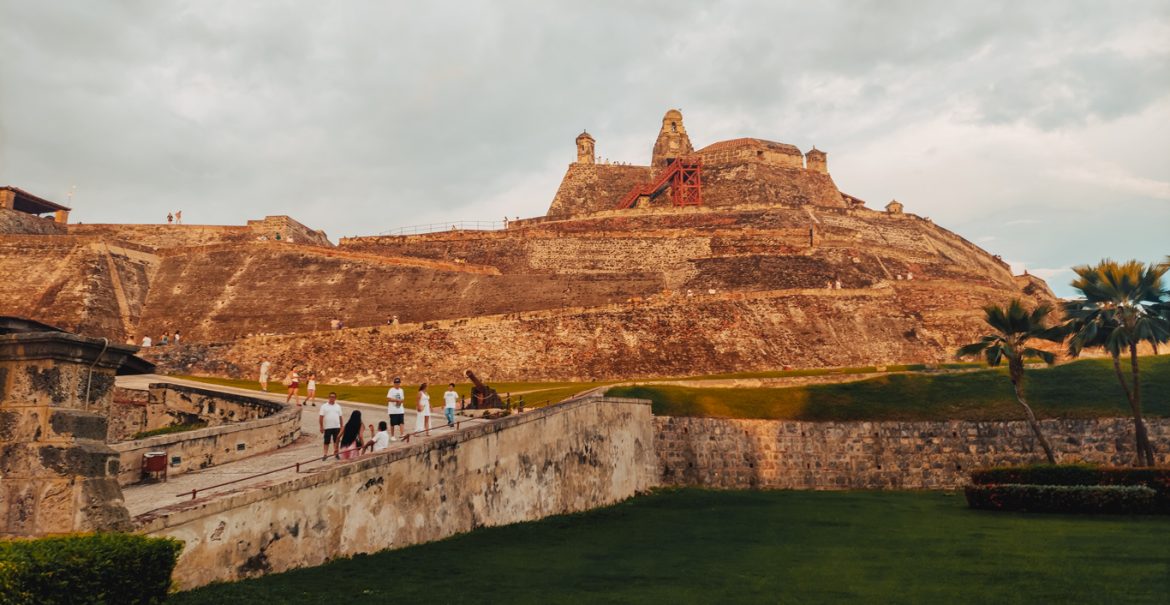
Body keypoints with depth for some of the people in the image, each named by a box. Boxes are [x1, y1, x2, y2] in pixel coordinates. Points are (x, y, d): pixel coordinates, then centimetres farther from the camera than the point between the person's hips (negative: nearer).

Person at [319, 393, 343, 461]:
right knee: (326, 442, 3)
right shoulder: (324, 406, -2)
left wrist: (341, 426, 8)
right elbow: (321, 417, -5)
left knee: (336, 441, 8)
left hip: (336, 427, 3)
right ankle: (325, 454, 10)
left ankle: (336, 453, 18)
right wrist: (321, 427, -9)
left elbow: (340, 417, 10)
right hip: (327, 427, -3)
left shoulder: (338, 406, 8)